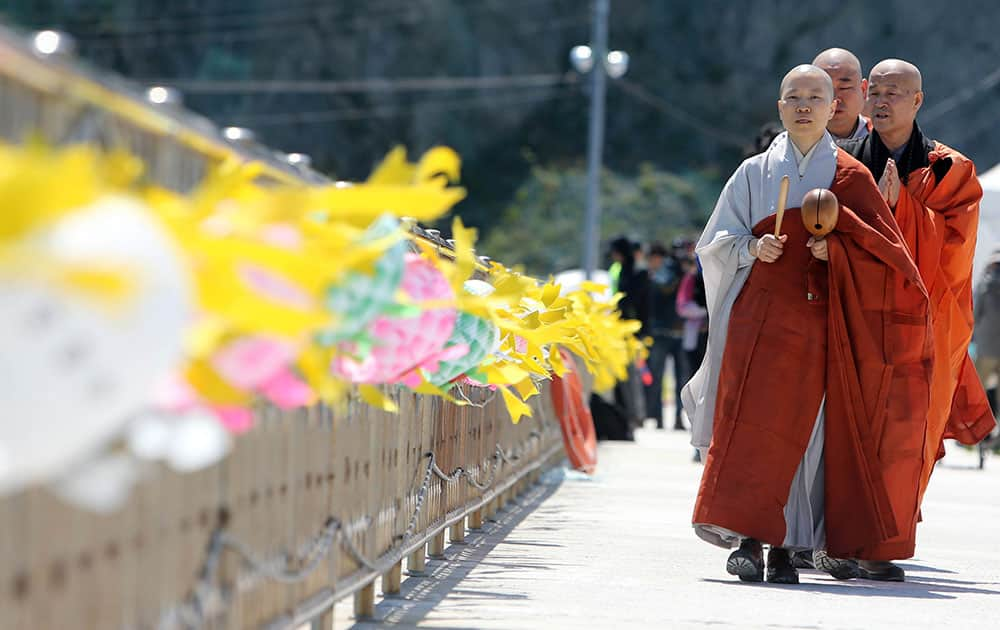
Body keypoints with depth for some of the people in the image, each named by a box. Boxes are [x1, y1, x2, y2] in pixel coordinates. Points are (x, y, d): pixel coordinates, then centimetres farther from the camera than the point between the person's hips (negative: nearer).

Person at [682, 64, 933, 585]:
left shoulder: (850, 179, 7)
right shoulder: (754, 173, 10)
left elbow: (884, 249, 4)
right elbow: (715, 243, 11)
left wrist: (838, 247, -14)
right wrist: (752, 248, -9)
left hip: (821, 320, 0)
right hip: (762, 314, 0)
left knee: (805, 426, -1)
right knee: (753, 420, -12)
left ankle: (785, 545, 4)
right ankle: (748, 538, -13)